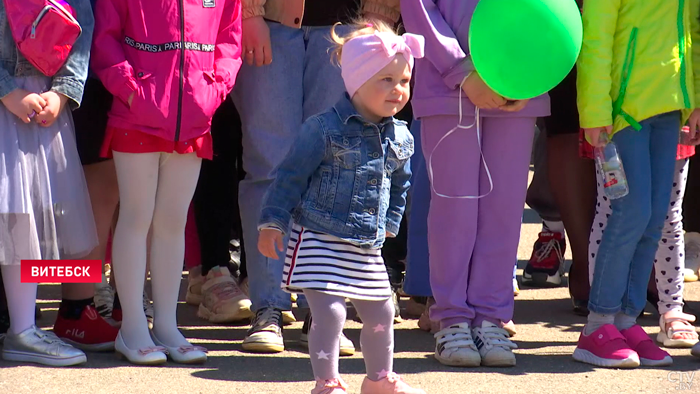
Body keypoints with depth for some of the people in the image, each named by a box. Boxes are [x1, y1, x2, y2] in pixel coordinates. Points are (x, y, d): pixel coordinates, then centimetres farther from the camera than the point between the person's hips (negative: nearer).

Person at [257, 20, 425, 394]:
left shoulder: (400, 138, 5)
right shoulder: (325, 129, -14)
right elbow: (291, 175, -10)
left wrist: (389, 222, 19)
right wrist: (273, 222, -10)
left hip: (367, 246, 7)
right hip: (319, 238, -6)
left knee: (381, 313, 14)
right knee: (329, 311, -14)